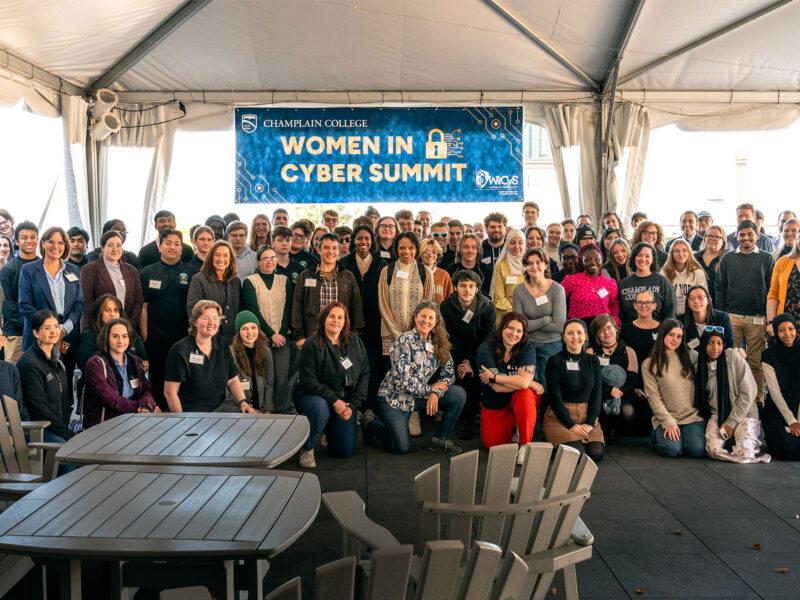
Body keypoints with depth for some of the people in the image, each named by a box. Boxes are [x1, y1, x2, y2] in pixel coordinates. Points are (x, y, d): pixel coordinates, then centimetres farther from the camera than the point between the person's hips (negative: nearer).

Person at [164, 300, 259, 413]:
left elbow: (233, 380, 14)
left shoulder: (222, 346, 8)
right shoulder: (180, 349, -8)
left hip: (219, 408, 5)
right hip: (190, 411, -5)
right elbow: (170, 392, -9)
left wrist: (243, 402, -3)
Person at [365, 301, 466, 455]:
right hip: (394, 398, -6)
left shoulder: (439, 343, 1)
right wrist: (429, 388, -14)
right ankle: (371, 424, 21)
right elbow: (402, 380, -22)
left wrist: (436, 392, -18)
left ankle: (440, 440, 0)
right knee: (401, 448, -8)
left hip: (421, 397, 6)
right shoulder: (404, 341, -17)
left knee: (459, 394, -12)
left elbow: (449, 373, 0)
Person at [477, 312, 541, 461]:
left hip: (522, 400, 0)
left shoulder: (527, 349, -13)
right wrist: (531, 384, -18)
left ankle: (525, 444, -19)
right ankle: (511, 425, 21)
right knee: (492, 445, -13)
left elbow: (524, 382, -28)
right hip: (494, 404, 1)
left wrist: (493, 377, -21)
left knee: (524, 393, -34)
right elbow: (497, 387, -23)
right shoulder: (485, 349, -15)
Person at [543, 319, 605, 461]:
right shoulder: (555, 361, -2)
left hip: (587, 416, 4)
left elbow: (597, 394, 6)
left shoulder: (593, 361, 11)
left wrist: (590, 423, -7)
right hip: (559, 416, -3)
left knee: (597, 452, -22)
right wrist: (571, 425, -14)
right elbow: (555, 396, -6)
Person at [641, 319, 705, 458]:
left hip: (693, 415, 2)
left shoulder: (691, 356, 9)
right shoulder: (649, 364, 0)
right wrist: (668, 422, -12)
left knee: (697, 450, -22)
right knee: (671, 449, -25)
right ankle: (657, 435, 9)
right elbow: (653, 397, -4)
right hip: (666, 417, -2)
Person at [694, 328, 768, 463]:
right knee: (713, 450, -24)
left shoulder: (734, 357, -7)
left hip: (743, 413, -2)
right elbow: (700, 399, 7)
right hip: (717, 415, 2)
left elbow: (748, 392, -9)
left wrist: (731, 422, -10)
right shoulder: (700, 366, 4)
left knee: (744, 452, -25)